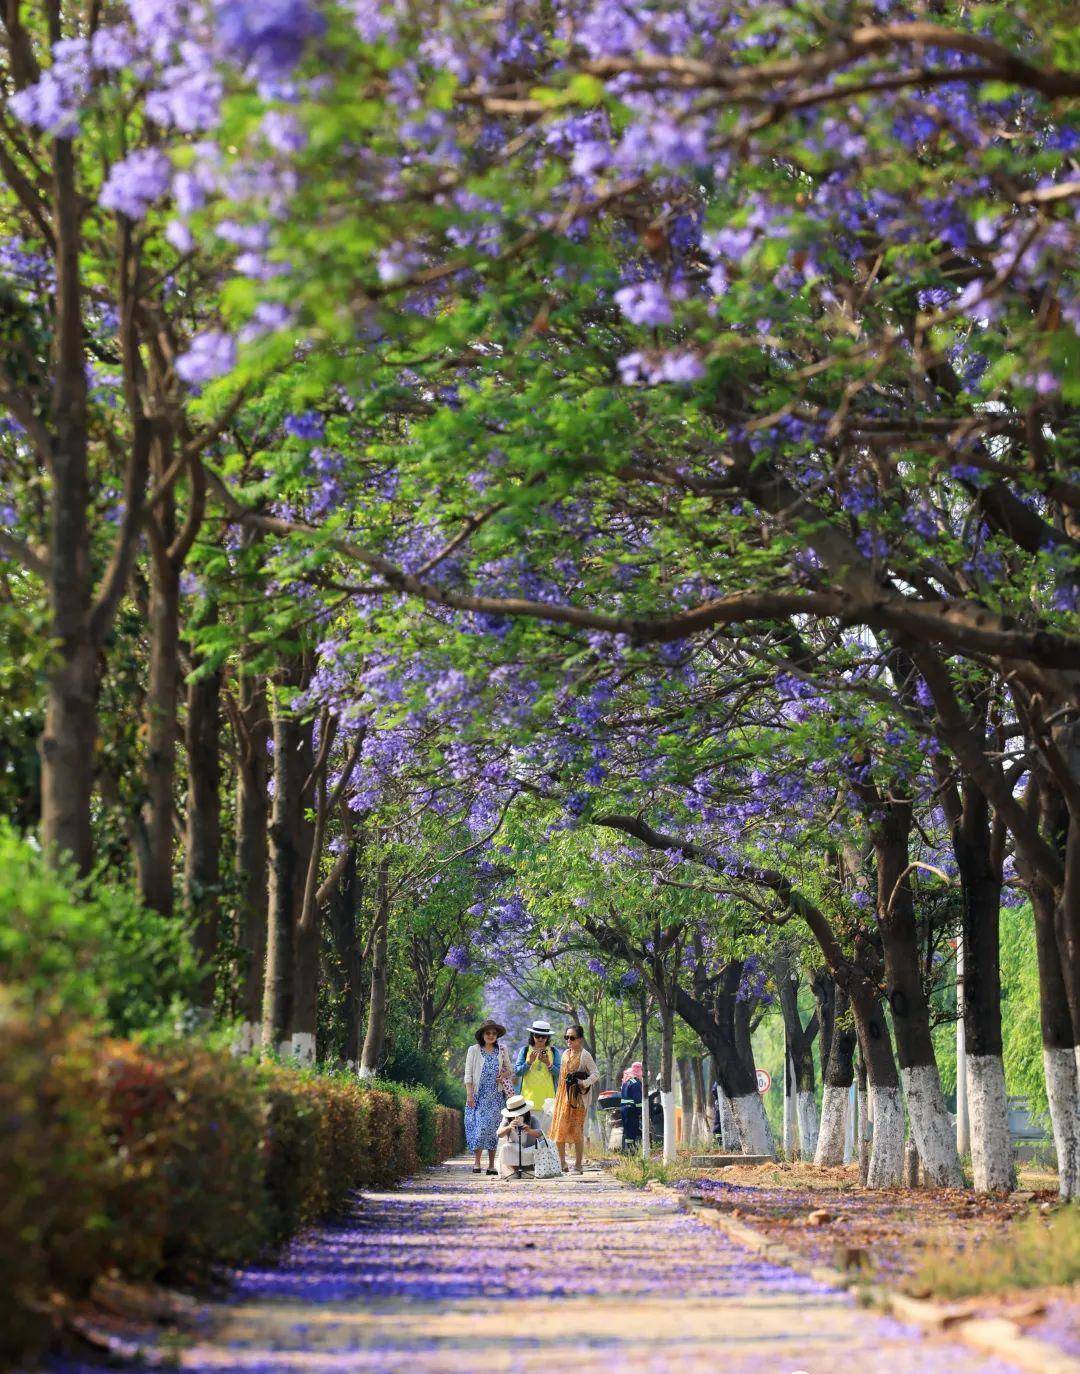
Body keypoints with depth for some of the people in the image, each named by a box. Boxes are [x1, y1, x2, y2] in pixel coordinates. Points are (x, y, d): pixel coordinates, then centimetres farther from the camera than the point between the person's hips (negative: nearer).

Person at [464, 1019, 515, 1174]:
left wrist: (504, 1074, -4)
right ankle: (477, 1162, -3)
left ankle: (491, 1164, 2)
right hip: (478, 1095, -2)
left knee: (493, 1126, -2)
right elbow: (468, 1074, -1)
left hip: (495, 1095, 2)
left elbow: (509, 1069, 19)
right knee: (479, 1125, -8)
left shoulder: (501, 1050, 10)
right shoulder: (474, 1050, 2)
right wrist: (469, 1094, -9)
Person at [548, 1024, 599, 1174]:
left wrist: (584, 1083, -22)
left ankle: (578, 1165, 1)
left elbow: (596, 1074, -9)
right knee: (559, 1130, 5)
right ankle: (562, 1163, 14)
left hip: (577, 1097, -7)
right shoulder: (565, 1054, 15)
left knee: (576, 1130, -5)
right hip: (562, 1095, 7)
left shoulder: (584, 1055, -5)